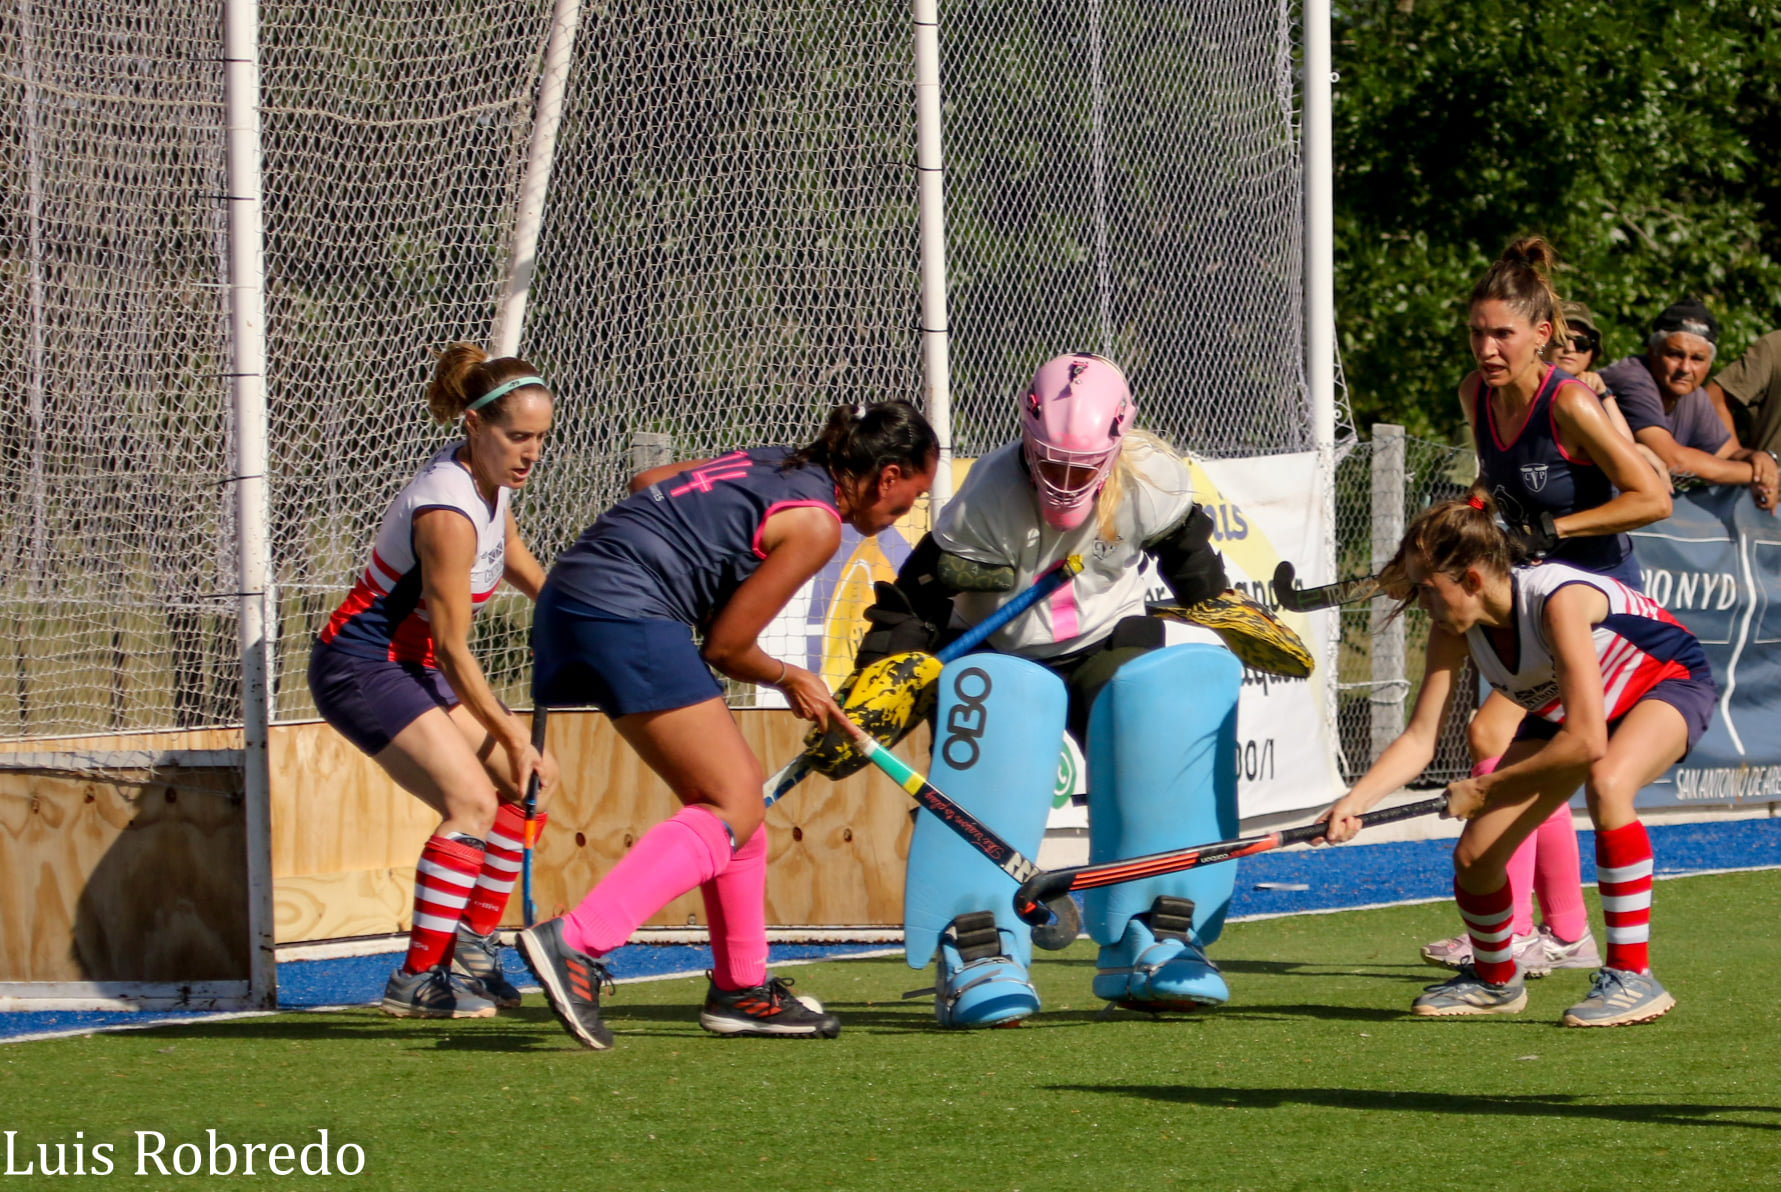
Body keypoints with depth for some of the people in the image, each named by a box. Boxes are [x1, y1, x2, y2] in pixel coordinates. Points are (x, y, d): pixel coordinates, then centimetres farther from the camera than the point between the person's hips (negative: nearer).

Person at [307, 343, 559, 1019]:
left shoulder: (491, 482, 2)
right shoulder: (447, 512, -26)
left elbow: (518, 564, 26)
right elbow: (452, 650, -22)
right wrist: (514, 739, -17)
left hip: (413, 665, 10)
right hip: (360, 667, -10)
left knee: (526, 787, 7)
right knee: (471, 800, -22)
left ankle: (470, 955, 13)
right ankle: (416, 982, -20)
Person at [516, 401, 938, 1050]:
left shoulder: (772, 463, 18)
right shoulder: (816, 524, -7)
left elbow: (647, 479, 31)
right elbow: (726, 646, -5)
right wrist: (790, 680, 12)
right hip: (626, 613, -10)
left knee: (737, 787, 16)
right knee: (732, 808, -10)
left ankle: (742, 989, 20)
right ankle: (574, 943, -26)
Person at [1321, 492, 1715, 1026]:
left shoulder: (1557, 599, -38)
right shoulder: (1455, 629, -17)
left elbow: (1587, 742, -39)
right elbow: (1419, 740, -15)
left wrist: (1485, 790, -30)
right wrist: (1354, 801, -33)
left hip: (1668, 681, -7)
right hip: (1561, 708, 7)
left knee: (1606, 783, -40)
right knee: (1474, 855, -4)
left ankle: (1631, 978, -31)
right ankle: (1495, 980, 27)